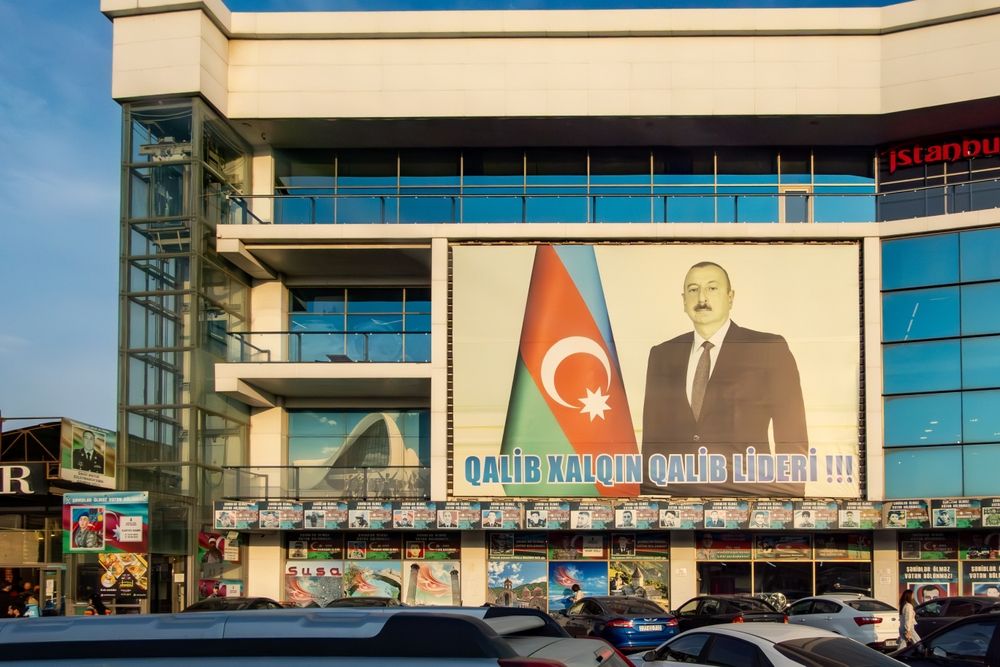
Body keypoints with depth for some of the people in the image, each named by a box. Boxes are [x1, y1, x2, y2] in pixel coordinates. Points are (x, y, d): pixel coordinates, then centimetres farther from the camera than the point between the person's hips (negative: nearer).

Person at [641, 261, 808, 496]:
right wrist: (647, 492, 7)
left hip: (747, 491, -2)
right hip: (672, 491, 3)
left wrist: (789, 499, -5)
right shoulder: (661, 355, 12)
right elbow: (653, 437, 13)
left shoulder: (770, 349, 1)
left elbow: (792, 441, 1)